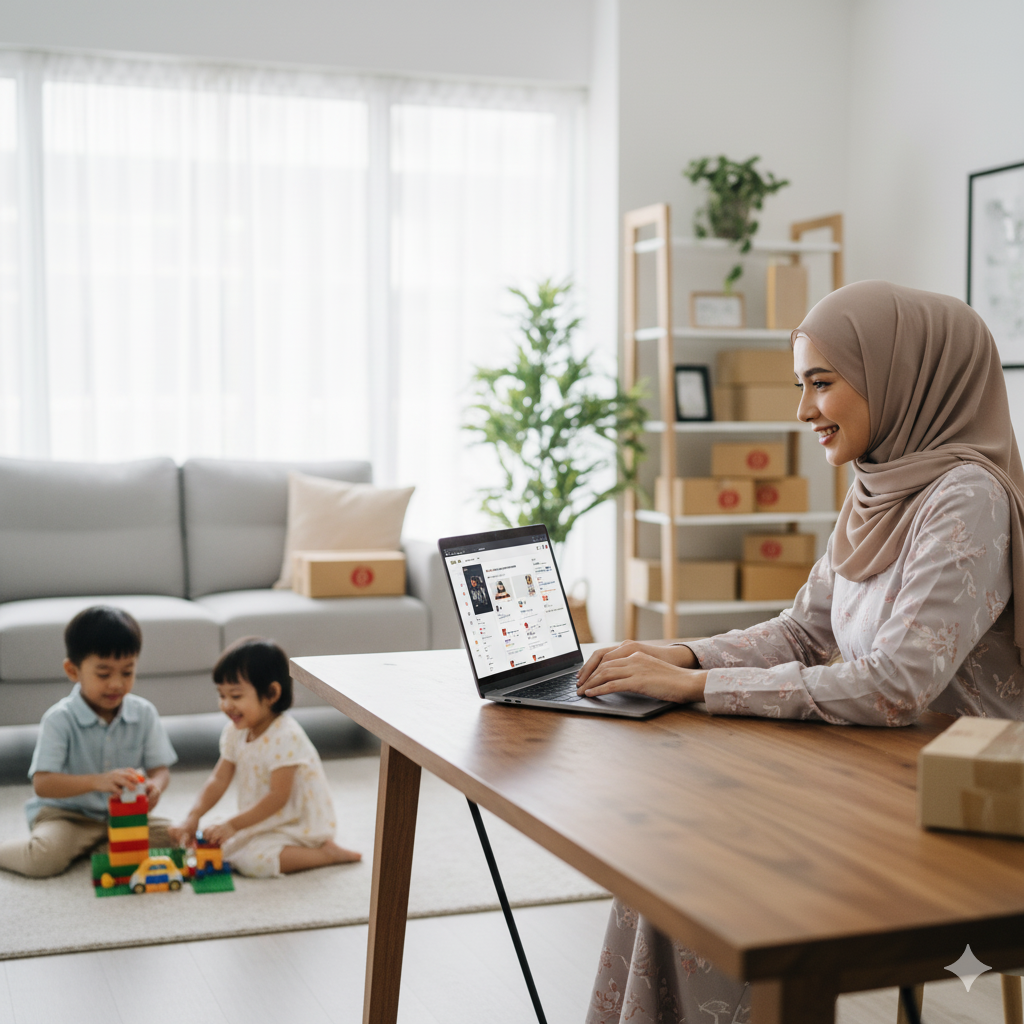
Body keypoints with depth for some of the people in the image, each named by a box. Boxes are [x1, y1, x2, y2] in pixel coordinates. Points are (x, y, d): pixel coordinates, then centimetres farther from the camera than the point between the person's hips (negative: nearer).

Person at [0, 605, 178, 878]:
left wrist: (154, 785, -27)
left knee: (173, 837, -19)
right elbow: (42, 783, -22)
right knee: (44, 858, -32)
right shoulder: (59, 719, -14)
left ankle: (95, 848, -1)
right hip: (66, 813, -4)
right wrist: (97, 781, -38)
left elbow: (160, 768, 0)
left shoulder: (143, 713, -2)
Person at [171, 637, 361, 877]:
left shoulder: (285, 737, -25)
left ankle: (326, 852, -12)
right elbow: (219, 779, 1)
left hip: (298, 827, -10)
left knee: (250, 860, -28)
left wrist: (233, 825, -26)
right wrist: (193, 817, -14)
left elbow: (278, 797, -26)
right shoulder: (235, 731, 1)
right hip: (263, 821, 10)